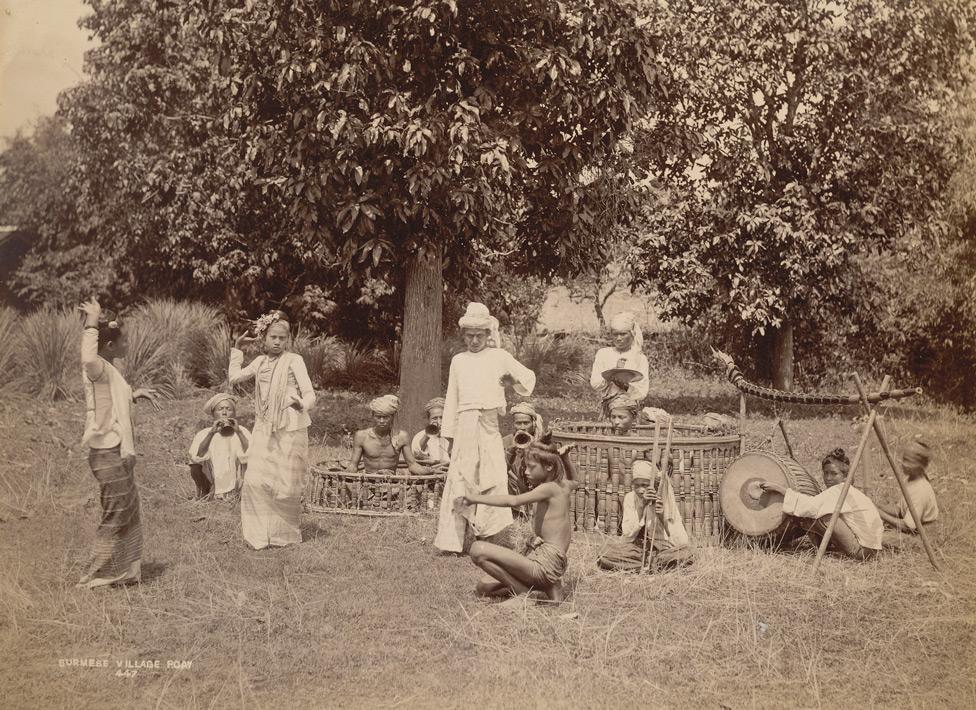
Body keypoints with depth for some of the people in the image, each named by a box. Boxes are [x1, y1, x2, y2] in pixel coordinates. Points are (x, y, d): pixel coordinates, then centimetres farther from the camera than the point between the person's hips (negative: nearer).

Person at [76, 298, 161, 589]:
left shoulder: (107, 370, 14)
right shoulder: (98, 368, -17)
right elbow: (88, 359, -44)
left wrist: (134, 394, 25)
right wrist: (92, 325, -36)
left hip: (118, 453, 10)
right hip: (109, 455, -10)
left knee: (128, 515, 17)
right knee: (115, 516, -1)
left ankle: (123, 573, 28)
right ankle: (96, 577, 9)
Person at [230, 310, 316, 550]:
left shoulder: (294, 360, -6)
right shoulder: (260, 361, 12)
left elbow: (309, 392, -15)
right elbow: (234, 377, 17)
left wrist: (302, 404, -37)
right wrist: (237, 348, 17)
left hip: (290, 430, -5)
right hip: (264, 429, 5)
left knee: (285, 485, -1)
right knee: (255, 481, -6)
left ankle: (285, 534, 19)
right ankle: (260, 534, 6)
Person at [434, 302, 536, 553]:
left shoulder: (499, 356, 11)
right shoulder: (458, 360, 18)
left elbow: (528, 377, 17)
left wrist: (514, 381, -6)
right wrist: (449, 433, 15)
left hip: (489, 422, -1)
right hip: (464, 424, 1)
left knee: (492, 477, -8)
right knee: (460, 478, -4)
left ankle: (492, 536, -4)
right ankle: (453, 540, -2)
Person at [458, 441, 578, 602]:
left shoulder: (549, 488, -12)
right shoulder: (564, 487, 13)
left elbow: (513, 501, -26)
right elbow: (573, 480, 40)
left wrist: (477, 498, -27)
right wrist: (564, 456, 25)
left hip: (545, 563, -10)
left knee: (478, 550, -21)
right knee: (483, 588, 14)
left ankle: (525, 594, -9)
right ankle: (548, 587, 6)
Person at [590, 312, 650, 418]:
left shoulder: (640, 358, 7)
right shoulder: (603, 353, 11)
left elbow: (642, 393, 0)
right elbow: (594, 384, 3)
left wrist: (626, 386, -17)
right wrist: (608, 377, -14)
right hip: (608, 407, 0)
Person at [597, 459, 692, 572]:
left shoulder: (665, 498, -6)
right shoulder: (630, 498, -3)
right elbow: (628, 534, -13)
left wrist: (662, 516, -24)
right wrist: (641, 506, -22)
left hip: (662, 546, -1)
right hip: (636, 545, 1)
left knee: (684, 552, -33)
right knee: (608, 554, -27)